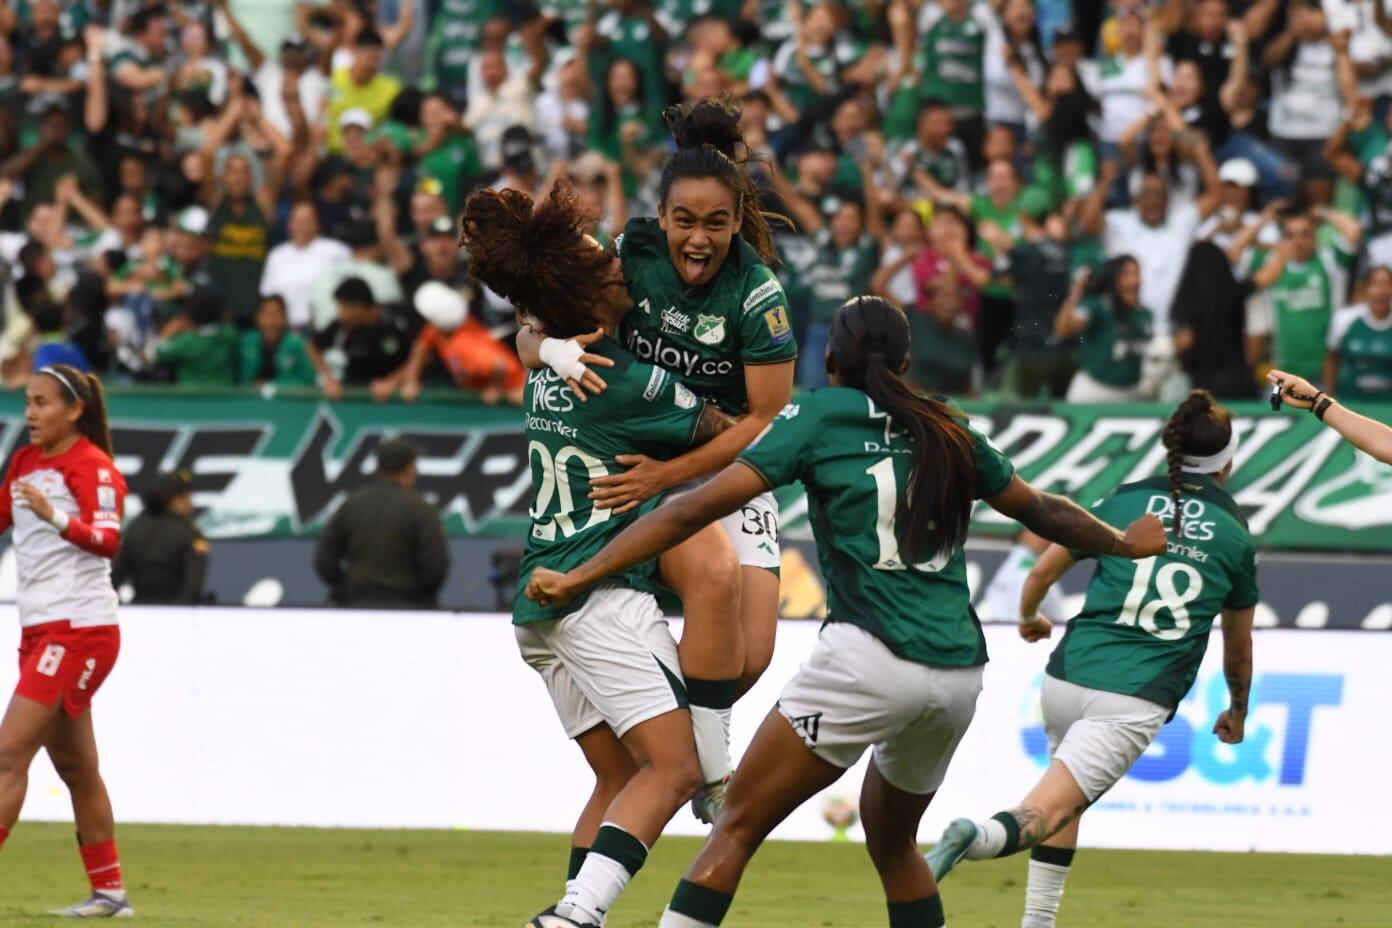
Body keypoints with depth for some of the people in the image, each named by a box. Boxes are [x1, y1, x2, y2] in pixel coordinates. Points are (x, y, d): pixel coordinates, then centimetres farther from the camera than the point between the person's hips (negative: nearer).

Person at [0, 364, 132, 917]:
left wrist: (55, 517, -40)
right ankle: (109, 891, 19)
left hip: (78, 629, -9)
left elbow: (107, 539, -24)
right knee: (75, 768, 12)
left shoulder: (90, 466, -11)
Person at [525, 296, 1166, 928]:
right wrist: (1123, 544, 51)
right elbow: (1042, 512, 31)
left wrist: (573, 580, -4)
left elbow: (697, 509, -4)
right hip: (959, 670, 5)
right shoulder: (948, 432, 17)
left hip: (870, 657, -5)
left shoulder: (818, 416, 3)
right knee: (892, 840, 27)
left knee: (737, 827, -2)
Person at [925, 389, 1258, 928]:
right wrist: (1237, 713, 39)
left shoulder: (1125, 501, 10)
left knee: (1070, 787, 27)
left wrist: (1028, 619, 38)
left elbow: (1043, 571, 15)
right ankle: (983, 836, -42)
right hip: (1139, 699, -3)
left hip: (1068, 676, 3)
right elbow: (1238, 646, 22)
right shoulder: (1236, 535, 10)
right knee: (1049, 809, -10)